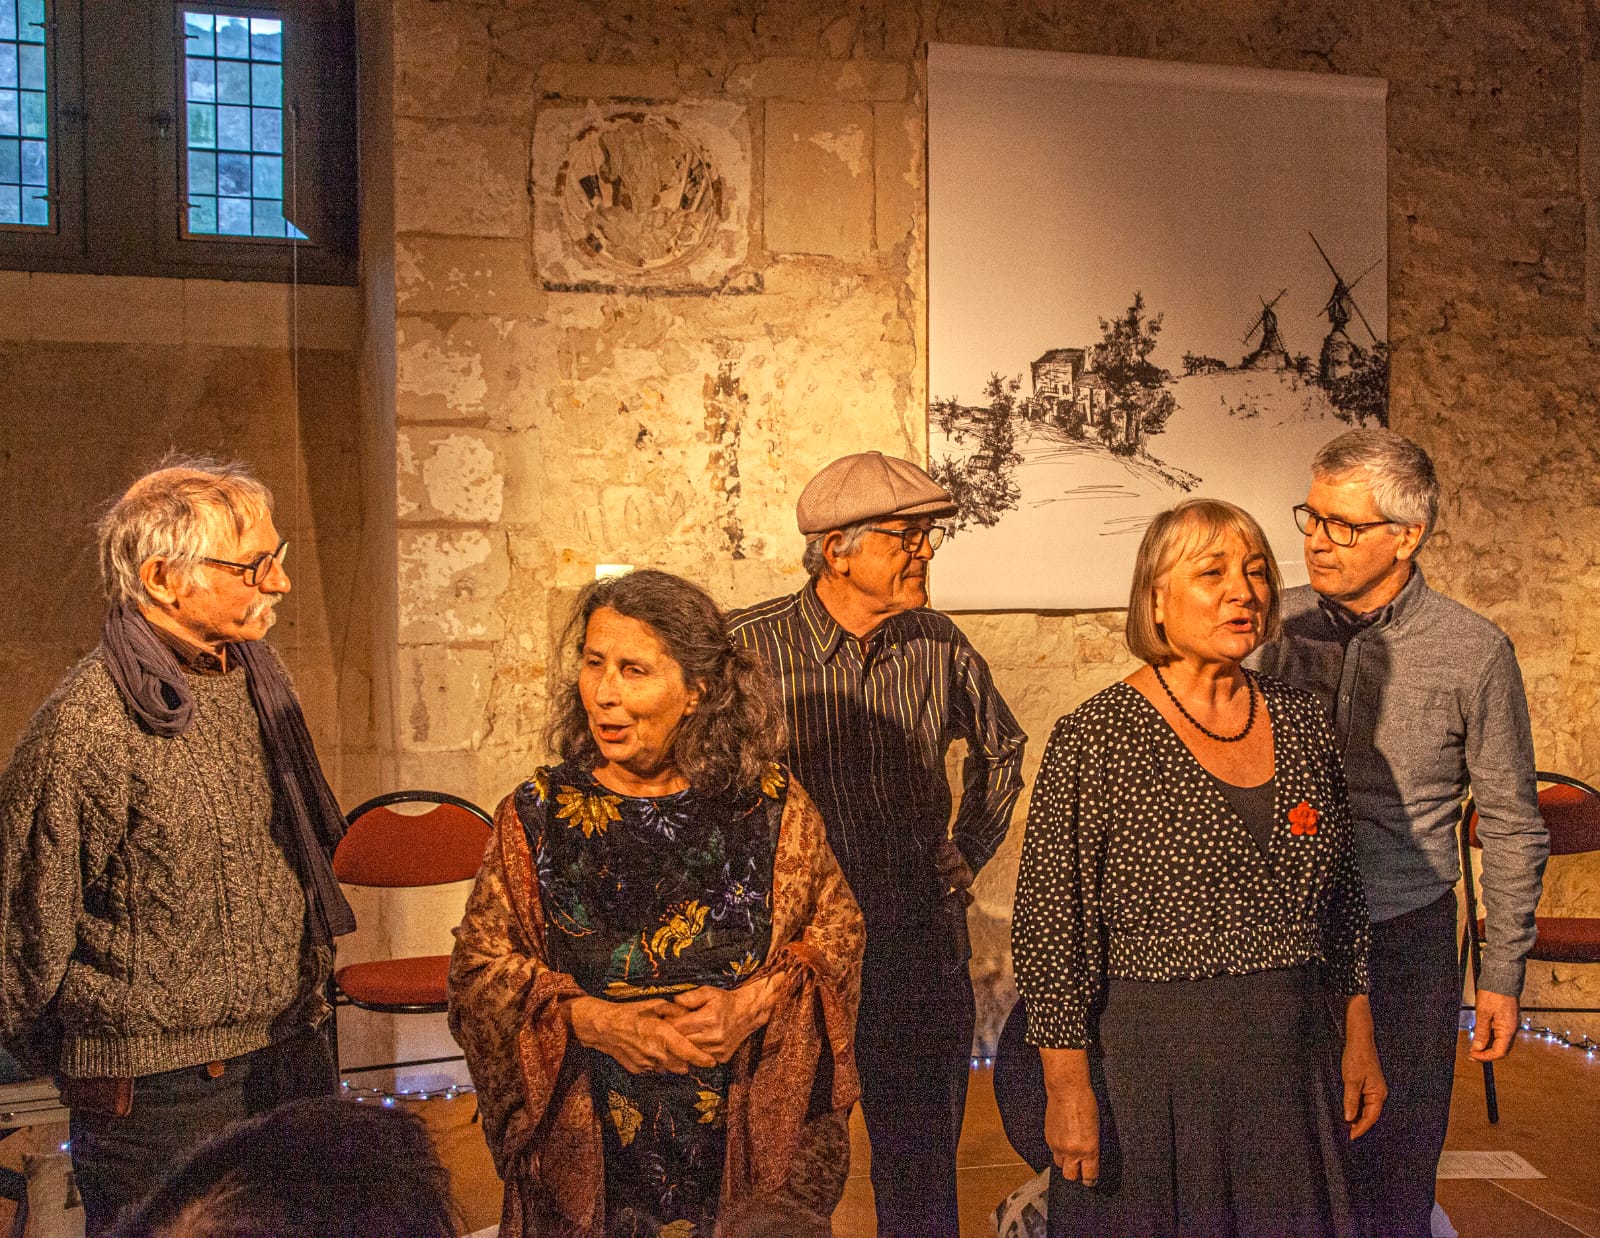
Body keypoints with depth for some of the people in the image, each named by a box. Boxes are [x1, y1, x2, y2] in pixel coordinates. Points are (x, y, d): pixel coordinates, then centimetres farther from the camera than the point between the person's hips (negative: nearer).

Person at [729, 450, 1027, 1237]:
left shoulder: (938, 646, 2)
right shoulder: (750, 650, -13)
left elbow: (1000, 748, 21)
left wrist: (968, 853, 14)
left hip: (923, 946, 3)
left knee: (921, 1172, 12)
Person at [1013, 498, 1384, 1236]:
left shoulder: (1300, 721, 7)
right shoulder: (1094, 739, -11)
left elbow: (1341, 895, 14)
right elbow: (1052, 923, -12)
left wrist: (1358, 1037, 11)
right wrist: (1068, 1086, -14)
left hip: (1294, 1060, 5)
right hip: (1151, 1060, -5)